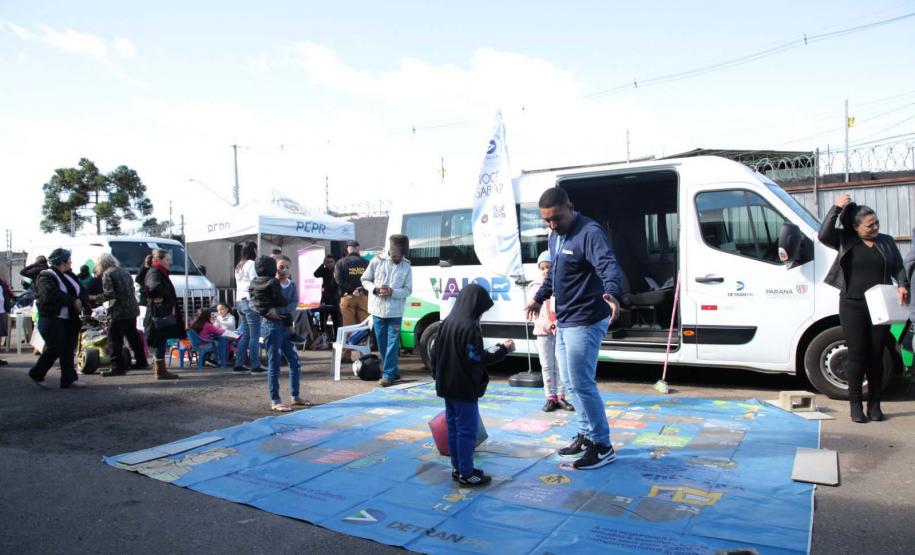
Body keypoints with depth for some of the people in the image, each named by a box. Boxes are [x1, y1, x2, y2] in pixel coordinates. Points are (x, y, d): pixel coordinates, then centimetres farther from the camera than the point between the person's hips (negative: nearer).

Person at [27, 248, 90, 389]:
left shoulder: (69, 275, 12)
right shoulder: (46, 277, -11)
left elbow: (81, 291, 11)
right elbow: (51, 295, -28)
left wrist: (83, 304, -9)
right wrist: (73, 301, -23)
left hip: (69, 319, 8)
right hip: (52, 319, -8)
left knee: (68, 350, 6)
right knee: (55, 349, -5)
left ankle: (69, 379, 10)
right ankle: (36, 374, 17)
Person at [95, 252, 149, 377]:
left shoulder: (107, 274, -9)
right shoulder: (124, 272, 15)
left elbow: (109, 294, -17)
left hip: (118, 312, -9)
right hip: (132, 310, 9)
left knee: (115, 339, -4)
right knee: (133, 336, 18)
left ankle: (118, 367, -4)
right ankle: (141, 362, 27)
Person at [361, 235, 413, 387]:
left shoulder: (406, 268, -1)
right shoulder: (377, 262, -1)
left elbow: (408, 290, -1)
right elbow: (365, 280, 6)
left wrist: (392, 292, -19)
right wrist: (375, 289, -13)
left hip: (395, 312, -2)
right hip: (378, 310, 2)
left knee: (392, 344, -6)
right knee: (382, 343, 10)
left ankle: (388, 374, -3)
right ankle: (393, 371, 23)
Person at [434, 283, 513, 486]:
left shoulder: (447, 322, 6)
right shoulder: (470, 328, -21)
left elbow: (435, 354, 12)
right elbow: (477, 359, -20)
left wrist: (438, 376, 22)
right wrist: (503, 350, -11)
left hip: (447, 387, 9)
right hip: (464, 389, -9)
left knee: (453, 428, 16)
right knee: (467, 430, 1)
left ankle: (457, 468, 26)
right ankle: (466, 473, 7)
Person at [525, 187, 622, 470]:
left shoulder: (590, 232, -18)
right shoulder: (555, 236, 11)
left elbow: (609, 264, -35)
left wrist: (611, 293, -53)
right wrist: (539, 297, 31)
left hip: (584, 322, -9)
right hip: (563, 322, 10)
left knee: (582, 384, -7)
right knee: (570, 382, 16)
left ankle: (603, 446, 6)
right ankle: (586, 435, 30)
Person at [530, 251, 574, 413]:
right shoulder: (536, 286, 4)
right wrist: (545, 324, -16)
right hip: (543, 331, 1)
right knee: (547, 366, 6)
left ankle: (560, 397, 14)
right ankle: (551, 398, 12)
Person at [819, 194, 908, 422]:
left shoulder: (886, 242, 11)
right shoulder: (846, 241, 3)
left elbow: (899, 268, 13)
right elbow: (824, 235, -14)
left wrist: (902, 285, -7)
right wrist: (837, 208, -11)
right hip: (853, 307, -2)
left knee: (876, 356, 6)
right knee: (857, 355, 0)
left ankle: (874, 404, 16)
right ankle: (855, 405, 8)